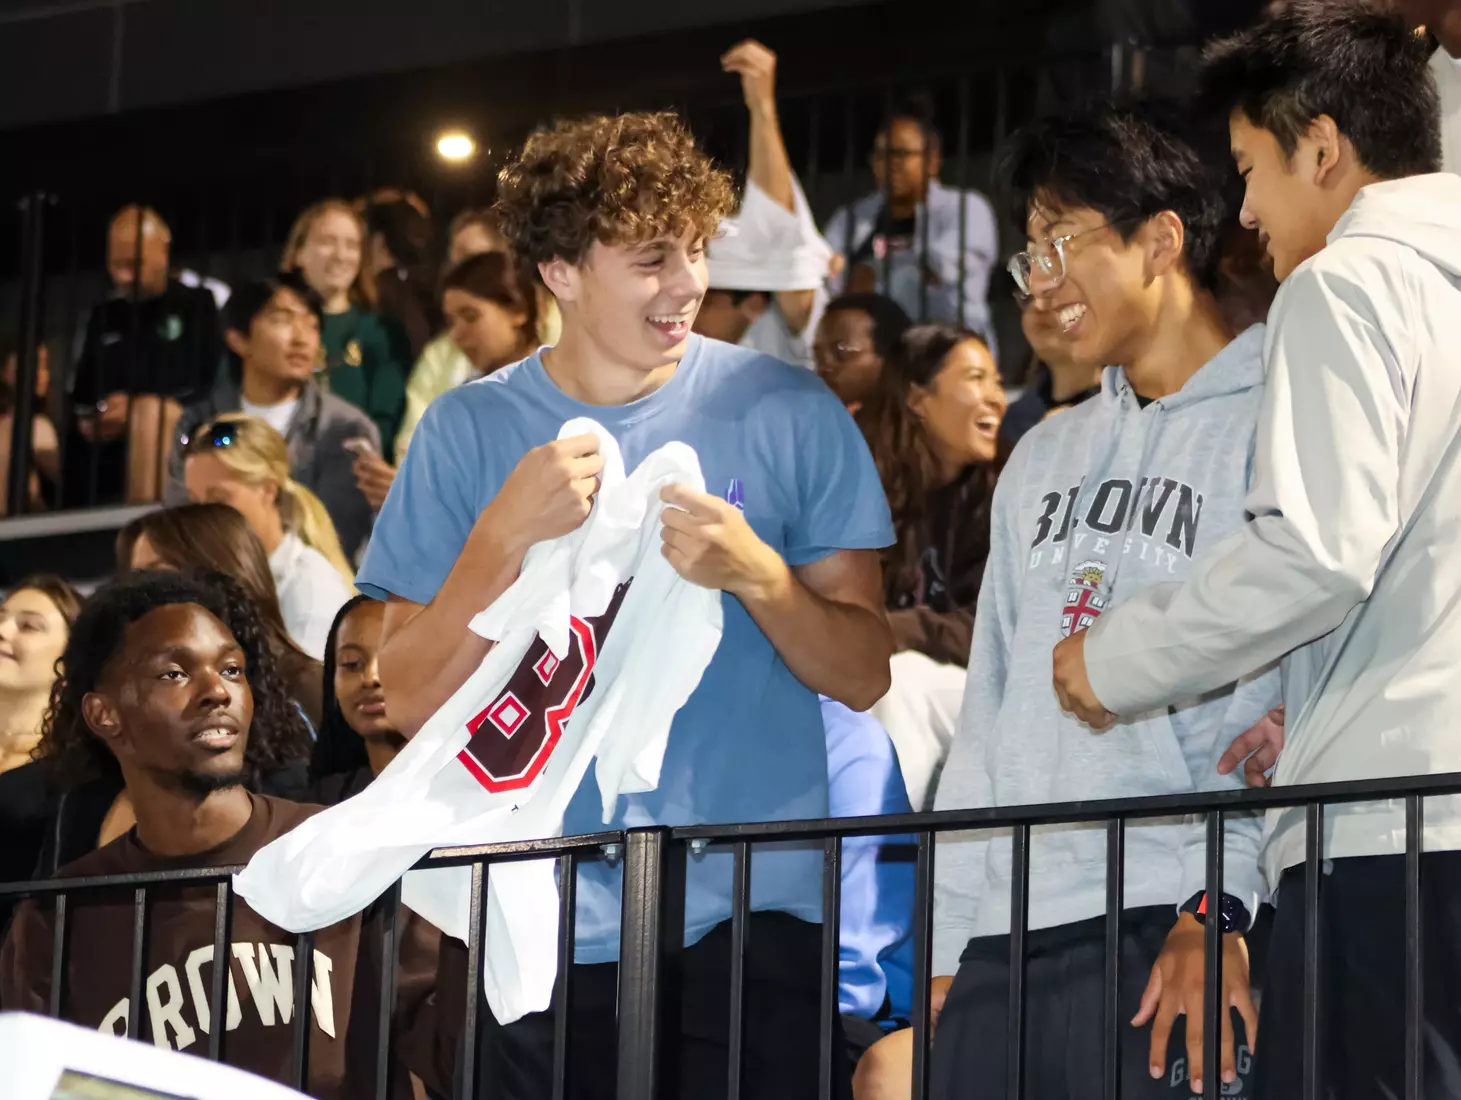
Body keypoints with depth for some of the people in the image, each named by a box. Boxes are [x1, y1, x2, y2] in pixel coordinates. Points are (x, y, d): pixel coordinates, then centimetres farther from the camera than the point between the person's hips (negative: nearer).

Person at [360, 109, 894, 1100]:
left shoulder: (789, 413, 2)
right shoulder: (468, 432, 4)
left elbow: (864, 676, 1)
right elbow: (417, 703, -1)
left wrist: (755, 574, -16)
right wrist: (508, 536, -14)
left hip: (753, 917, -1)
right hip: (548, 933, 1)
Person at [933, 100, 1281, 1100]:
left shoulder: (1270, 426, -1)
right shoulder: (1045, 457, 23)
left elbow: (1290, 697, -10)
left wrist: (1223, 911, -19)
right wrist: (948, 947, 15)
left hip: (1169, 931, -7)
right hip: (1003, 941, 7)